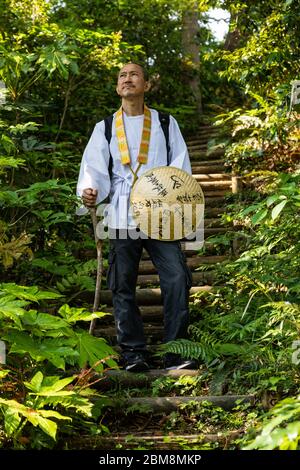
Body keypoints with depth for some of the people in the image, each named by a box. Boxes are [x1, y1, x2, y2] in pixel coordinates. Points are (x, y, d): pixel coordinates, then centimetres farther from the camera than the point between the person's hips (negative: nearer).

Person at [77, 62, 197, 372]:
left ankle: (175, 354, -4)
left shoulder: (165, 124, 15)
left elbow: (181, 165, 8)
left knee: (177, 279, -13)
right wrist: (89, 191, -16)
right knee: (123, 286, 0)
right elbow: (94, 168, 6)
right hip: (122, 217, 1)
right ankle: (134, 354, 10)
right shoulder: (104, 128, 15)